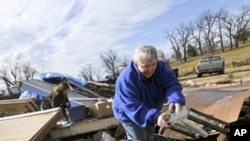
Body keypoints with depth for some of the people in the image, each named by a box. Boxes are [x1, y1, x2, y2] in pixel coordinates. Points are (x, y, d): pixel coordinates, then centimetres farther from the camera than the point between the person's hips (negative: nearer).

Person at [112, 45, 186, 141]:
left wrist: (175, 100, -54)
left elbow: (172, 84, -29)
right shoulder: (126, 79, -37)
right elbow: (132, 107, -42)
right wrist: (155, 116, -57)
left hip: (149, 113, 6)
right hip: (128, 114, -6)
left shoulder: (161, 68, -19)